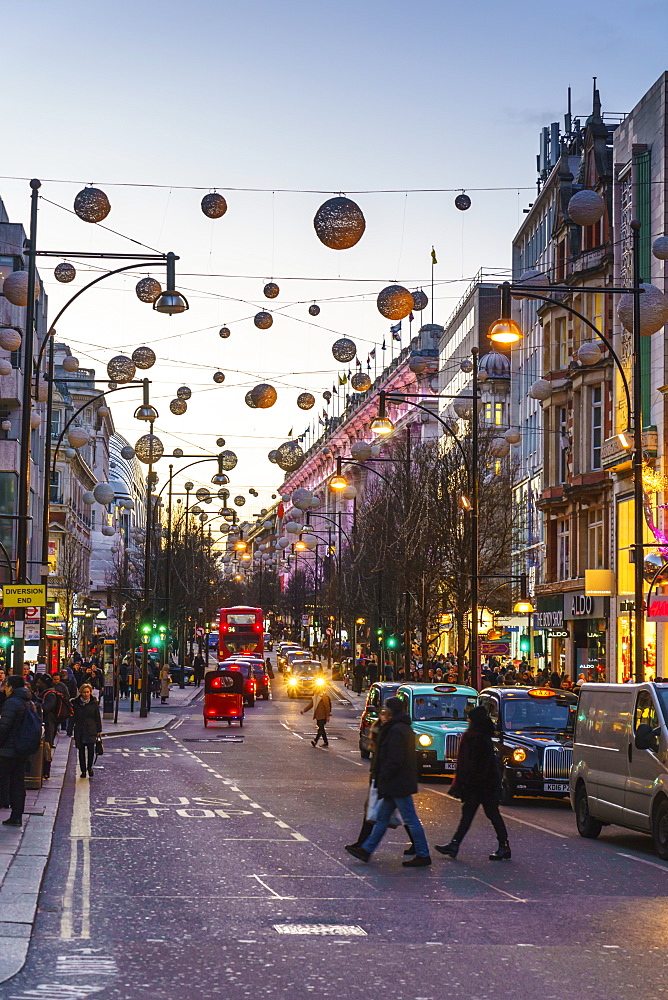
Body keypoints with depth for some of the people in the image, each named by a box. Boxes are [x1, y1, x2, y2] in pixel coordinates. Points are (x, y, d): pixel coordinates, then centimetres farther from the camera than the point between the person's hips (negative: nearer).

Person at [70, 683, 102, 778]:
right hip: (79, 730, 1)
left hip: (91, 729, -1)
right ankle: (83, 770, 14)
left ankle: (89, 767, 10)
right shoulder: (76, 703, 3)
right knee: (81, 751, 5)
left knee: (91, 748, -13)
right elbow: (72, 717, 7)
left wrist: (99, 730, 5)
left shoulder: (94, 703, 3)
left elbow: (97, 717, 8)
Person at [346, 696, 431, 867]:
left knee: (410, 819, -3)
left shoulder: (396, 730, -18)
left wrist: (383, 777, -14)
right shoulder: (405, 728, 14)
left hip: (397, 783, -11)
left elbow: (395, 760, -23)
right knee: (382, 817, 14)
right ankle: (366, 850, 20)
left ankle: (423, 855, 3)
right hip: (396, 784, 11)